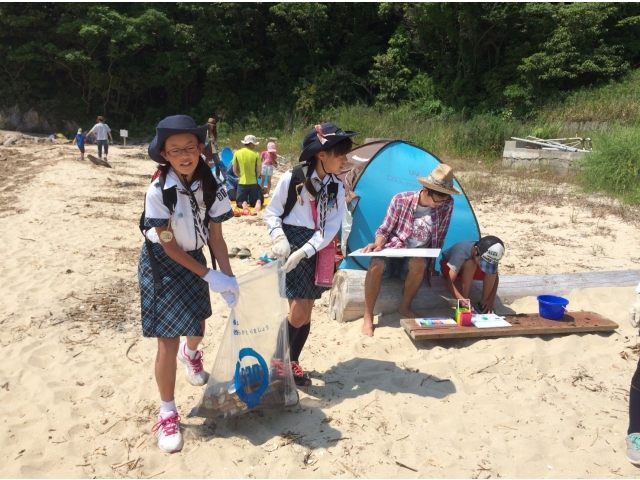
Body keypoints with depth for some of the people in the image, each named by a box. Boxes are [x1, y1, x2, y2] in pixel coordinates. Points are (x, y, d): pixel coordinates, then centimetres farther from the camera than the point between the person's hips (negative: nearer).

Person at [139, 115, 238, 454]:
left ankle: (190, 354, 59)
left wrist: (228, 277, -19)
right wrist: (209, 275, -20)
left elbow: (216, 238, -8)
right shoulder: (158, 192, -25)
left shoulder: (211, 189, -14)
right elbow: (169, 246, -20)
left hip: (193, 259, 5)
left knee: (197, 326, 20)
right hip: (162, 265, -4)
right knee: (167, 341, -5)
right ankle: (167, 414, 13)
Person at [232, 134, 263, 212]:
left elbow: (235, 171, 3)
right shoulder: (256, 154, -7)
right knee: (254, 202, 16)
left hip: (242, 183, 0)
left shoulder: (237, 153, -3)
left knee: (239, 202, 15)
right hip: (253, 183, 0)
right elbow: (259, 170, -3)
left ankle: (243, 203, -20)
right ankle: (258, 202, -20)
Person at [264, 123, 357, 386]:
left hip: (317, 250, 4)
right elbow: (272, 212, -2)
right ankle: (278, 359, 14)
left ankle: (292, 362, 28)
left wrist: (303, 252, -16)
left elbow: (331, 227, -4)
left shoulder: (337, 187, -1)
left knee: (306, 312, 9)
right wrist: (279, 238, -19)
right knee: (298, 312, -10)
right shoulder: (292, 178, -13)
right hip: (292, 243, -4)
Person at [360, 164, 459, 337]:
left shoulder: (447, 205, -10)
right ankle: (368, 317, -20)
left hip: (417, 256, 1)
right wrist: (378, 243, -25)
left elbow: (440, 238, 0)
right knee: (376, 265, -34)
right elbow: (384, 230, -6)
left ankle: (405, 308, -11)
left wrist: (432, 261, -2)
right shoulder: (401, 200, -16)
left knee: (419, 264, -36)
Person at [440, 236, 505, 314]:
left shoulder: (489, 257, -26)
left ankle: (483, 304, -12)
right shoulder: (461, 253, -40)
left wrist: (491, 300, -27)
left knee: (491, 270, -27)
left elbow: (495, 278, -13)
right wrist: (462, 300, -53)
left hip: (471, 269, 4)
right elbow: (449, 282, -41)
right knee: (470, 264, -36)